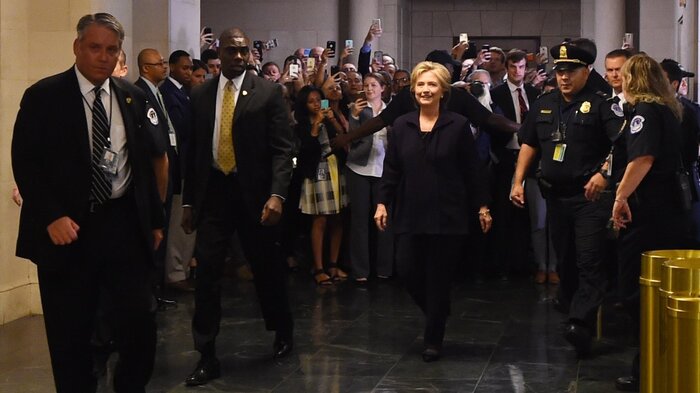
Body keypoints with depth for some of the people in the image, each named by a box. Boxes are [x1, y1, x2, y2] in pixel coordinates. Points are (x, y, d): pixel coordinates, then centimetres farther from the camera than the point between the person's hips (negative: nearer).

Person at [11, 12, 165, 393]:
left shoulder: (133, 98, 8)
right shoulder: (43, 96, -4)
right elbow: (25, 164, -7)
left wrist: (155, 219, 13)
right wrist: (51, 216, -17)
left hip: (125, 224, 3)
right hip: (68, 227, -3)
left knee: (140, 325, 3)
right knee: (70, 334, 6)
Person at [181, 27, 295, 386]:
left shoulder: (269, 92, -2)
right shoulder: (200, 94, 7)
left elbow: (282, 148, -7)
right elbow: (193, 150, 11)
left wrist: (276, 195, -19)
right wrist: (188, 200, 8)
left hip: (253, 193, -2)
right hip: (212, 191, 2)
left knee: (266, 267, 12)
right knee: (207, 272, -3)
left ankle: (283, 332, 36)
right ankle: (207, 356, 3)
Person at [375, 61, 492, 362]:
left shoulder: (458, 126, -2)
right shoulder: (401, 126, 6)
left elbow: (471, 170, 1)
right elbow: (391, 169, 9)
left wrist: (482, 206, 2)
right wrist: (383, 202, 2)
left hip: (447, 215, -3)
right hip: (409, 214, 3)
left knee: (438, 278, 1)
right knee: (407, 272, -1)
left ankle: (433, 340, 15)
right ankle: (436, 314, 29)